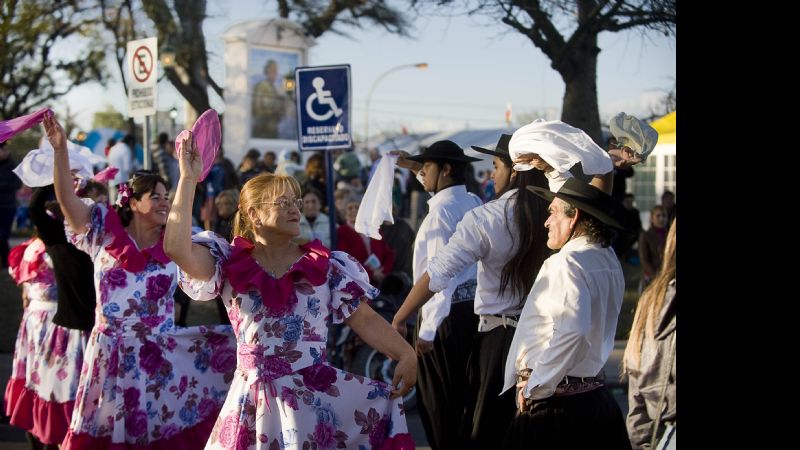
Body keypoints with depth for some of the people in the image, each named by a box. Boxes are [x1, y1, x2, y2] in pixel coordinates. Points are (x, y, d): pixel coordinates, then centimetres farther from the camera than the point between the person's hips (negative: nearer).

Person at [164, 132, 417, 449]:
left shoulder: (326, 267, 4)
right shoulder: (230, 264, 2)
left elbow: (365, 319, -1)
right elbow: (176, 247, -13)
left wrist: (406, 354, -16)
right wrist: (188, 178, -13)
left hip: (315, 397, 0)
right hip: (254, 400, 0)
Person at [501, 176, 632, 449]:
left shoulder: (565, 263, -16)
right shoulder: (609, 261, 10)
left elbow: (571, 330, -32)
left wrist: (535, 387, -21)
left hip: (553, 404, -9)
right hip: (595, 395, 9)